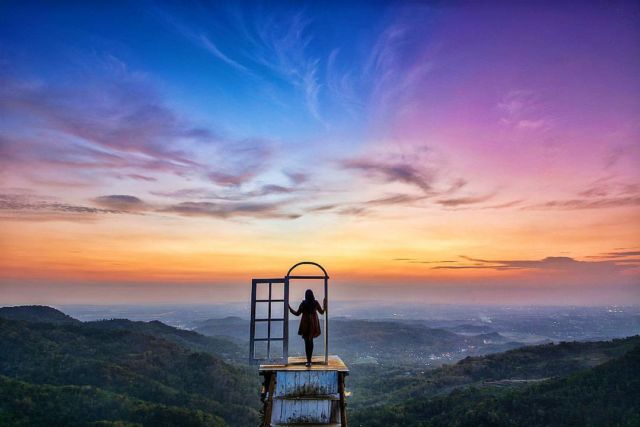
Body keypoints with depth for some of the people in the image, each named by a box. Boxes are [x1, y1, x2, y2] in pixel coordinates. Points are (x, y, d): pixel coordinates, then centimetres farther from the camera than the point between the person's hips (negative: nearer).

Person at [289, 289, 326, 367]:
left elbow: (297, 313, -3)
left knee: (307, 342, 0)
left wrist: (289, 308, 8)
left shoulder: (303, 303, -10)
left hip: (305, 325, -3)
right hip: (313, 325, 3)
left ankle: (308, 361, -4)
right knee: (310, 341, 14)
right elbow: (322, 312, 8)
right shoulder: (316, 303, -4)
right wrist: (324, 305, 23)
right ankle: (309, 360, 19)